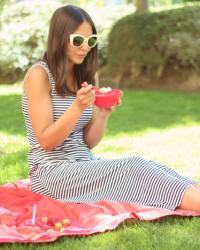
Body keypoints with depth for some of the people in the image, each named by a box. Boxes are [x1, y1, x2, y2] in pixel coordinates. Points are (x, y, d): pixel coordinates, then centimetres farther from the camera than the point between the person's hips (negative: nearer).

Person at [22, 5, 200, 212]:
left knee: (152, 169, -20)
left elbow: (88, 142, 8)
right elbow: (46, 141, -13)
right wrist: (77, 107, -25)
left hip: (85, 166, 7)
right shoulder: (39, 74, -8)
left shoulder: (83, 77, 12)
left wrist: (103, 115, -11)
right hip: (51, 172, -6)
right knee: (134, 168, -28)